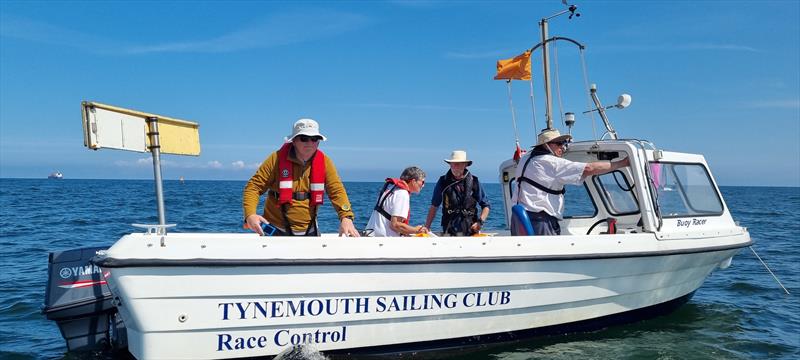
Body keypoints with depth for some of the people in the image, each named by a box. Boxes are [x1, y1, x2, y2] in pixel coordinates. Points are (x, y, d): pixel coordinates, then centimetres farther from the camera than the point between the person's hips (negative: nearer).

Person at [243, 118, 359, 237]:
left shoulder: (325, 162, -4)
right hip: (276, 231, -3)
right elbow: (254, 186, -11)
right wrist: (250, 214, -28)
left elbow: (337, 191, -9)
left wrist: (346, 217, -27)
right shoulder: (277, 159, -12)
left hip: (309, 231, 3)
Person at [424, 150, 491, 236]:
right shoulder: (443, 181, 4)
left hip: (470, 230, 0)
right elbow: (434, 206, 10)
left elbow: (486, 206, 9)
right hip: (448, 232, 0)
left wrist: (480, 222, -7)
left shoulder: (474, 182, 3)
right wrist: (426, 227, 4)